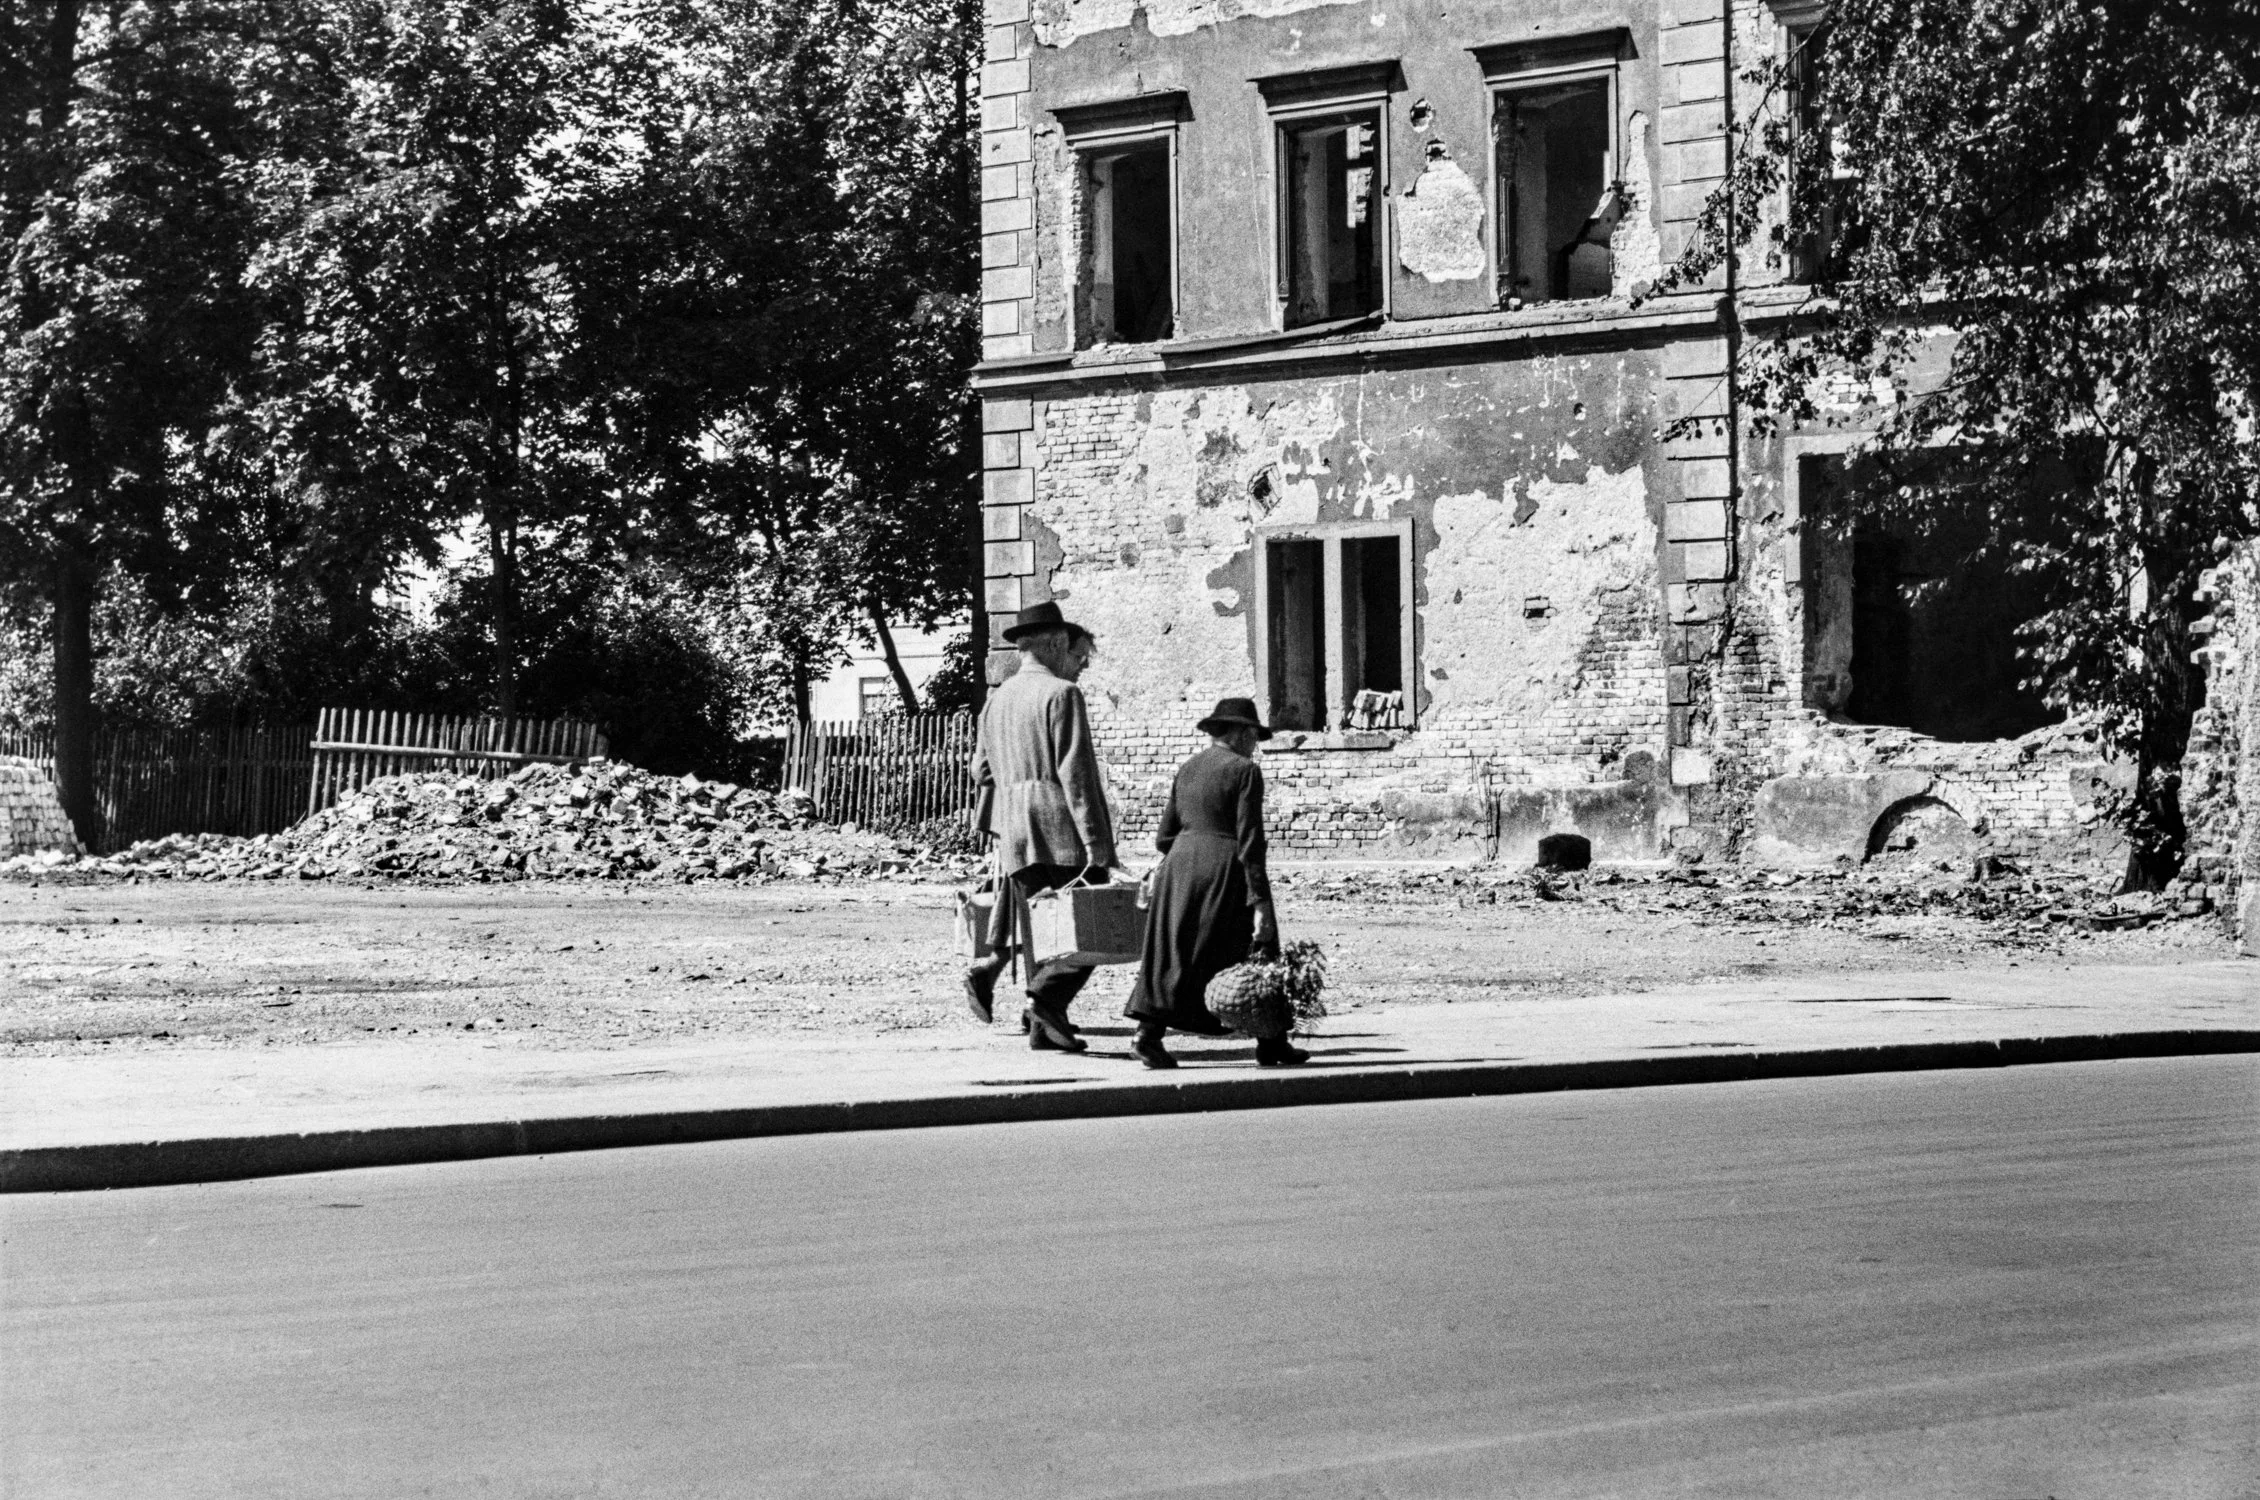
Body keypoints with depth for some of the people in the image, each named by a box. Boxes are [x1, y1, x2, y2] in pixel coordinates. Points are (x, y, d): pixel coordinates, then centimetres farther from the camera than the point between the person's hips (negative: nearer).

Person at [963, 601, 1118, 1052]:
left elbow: (982, 770, 20)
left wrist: (997, 830, 25)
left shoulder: (997, 698, 17)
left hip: (1015, 836, 7)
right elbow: (1076, 773, -13)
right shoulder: (1062, 694, -6)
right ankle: (1049, 997, -16)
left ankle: (1044, 1024, 2)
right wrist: (1095, 840, -14)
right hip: (1062, 830, -7)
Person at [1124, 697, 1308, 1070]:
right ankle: (1270, 1044, 12)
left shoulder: (1186, 770, 12)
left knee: (1174, 955, 6)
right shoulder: (1244, 771, -7)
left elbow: (1165, 837, 11)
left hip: (1180, 870, 6)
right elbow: (1249, 840, -13)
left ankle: (1149, 1034, -8)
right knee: (1254, 957, 7)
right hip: (1226, 872, -6)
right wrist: (1260, 900, -14)